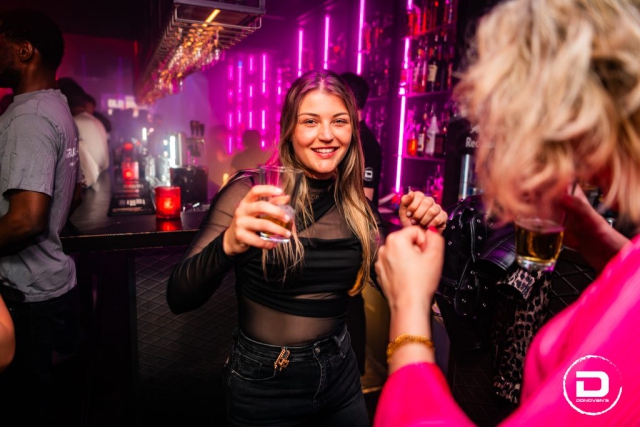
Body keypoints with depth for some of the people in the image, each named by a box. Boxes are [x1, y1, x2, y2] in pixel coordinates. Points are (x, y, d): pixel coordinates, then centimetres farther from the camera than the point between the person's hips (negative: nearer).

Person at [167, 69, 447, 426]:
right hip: (264, 382, -3)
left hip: (340, 373, 4)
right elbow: (179, 299, -22)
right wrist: (228, 245, -41)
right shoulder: (249, 192, -16)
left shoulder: (356, 203, -3)